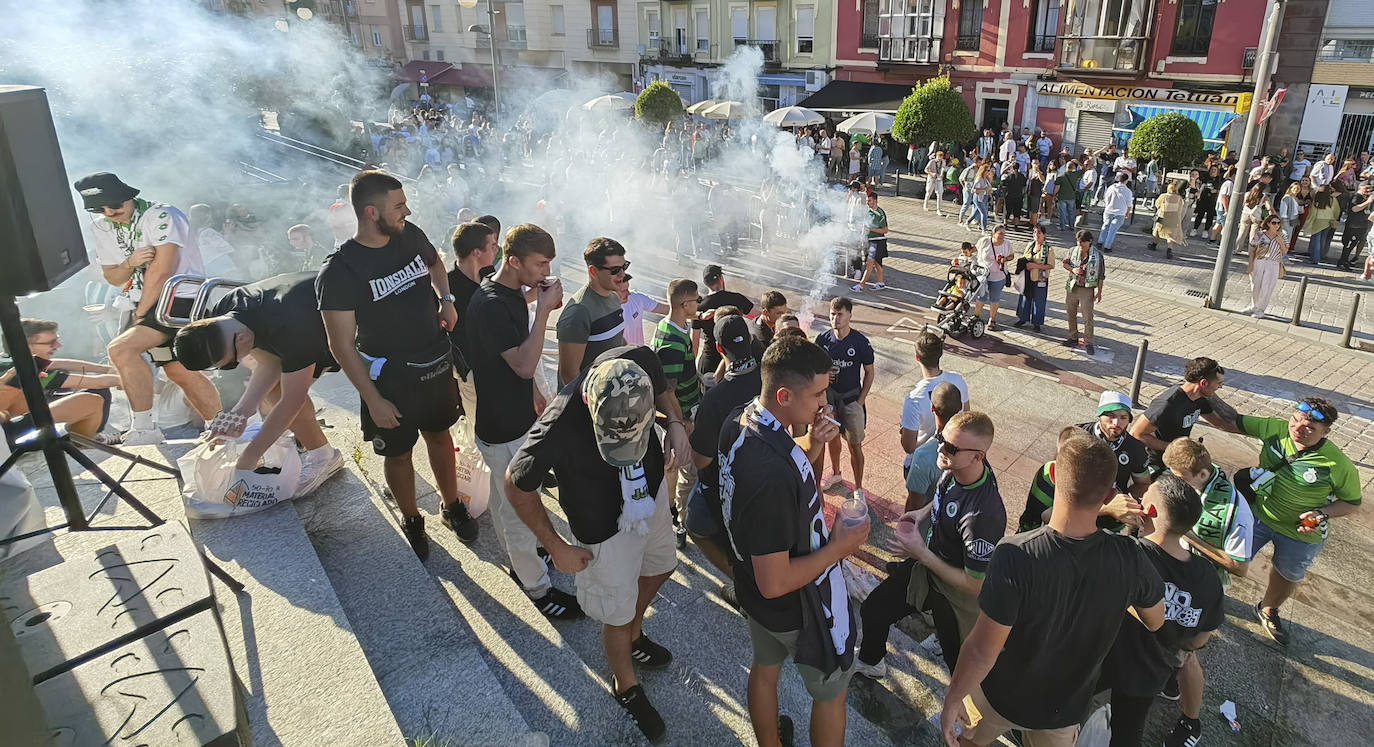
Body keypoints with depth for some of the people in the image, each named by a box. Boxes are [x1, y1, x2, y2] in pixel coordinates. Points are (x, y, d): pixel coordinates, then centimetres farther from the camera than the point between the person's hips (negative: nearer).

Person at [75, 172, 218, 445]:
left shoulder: (161, 215, -15)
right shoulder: (100, 228, 8)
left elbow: (161, 271, -19)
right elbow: (113, 278, 13)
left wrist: (140, 314, -13)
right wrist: (130, 263, -11)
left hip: (182, 298, -9)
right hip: (151, 304, 9)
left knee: (121, 349, -23)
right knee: (179, 371, 12)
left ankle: (143, 429, -18)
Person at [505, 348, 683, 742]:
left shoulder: (640, 361, -29)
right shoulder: (557, 428, -41)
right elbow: (516, 484, -20)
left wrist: (675, 421, -18)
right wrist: (556, 547, -13)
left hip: (652, 492, 6)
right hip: (605, 526, -5)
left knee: (659, 568, 29)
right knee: (618, 615, 14)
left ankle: (634, 637, 61)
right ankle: (626, 687, 47)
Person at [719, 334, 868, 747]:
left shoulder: (737, 425, -14)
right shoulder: (771, 477, -42)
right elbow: (775, 582, -33)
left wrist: (812, 445, -13)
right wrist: (838, 548, -21)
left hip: (750, 588, 8)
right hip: (798, 605, -8)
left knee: (765, 668, 31)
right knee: (831, 691, 20)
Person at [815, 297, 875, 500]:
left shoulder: (861, 342, -16)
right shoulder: (823, 339, -8)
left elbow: (869, 372, -5)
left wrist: (860, 400, -8)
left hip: (851, 398, -3)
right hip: (829, 395, 4)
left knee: (855, 445, 2)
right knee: (832, 437, 21)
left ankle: (858, 489, 15)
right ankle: (836, 474, 45)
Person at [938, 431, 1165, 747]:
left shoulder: (1015, 555, -37)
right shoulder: (1129, 558, -26)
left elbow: (982, 651, -29)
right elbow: (1155, 622, -4)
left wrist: (952, 698, -13)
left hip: (1001, 697, -3)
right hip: (1065, 709, 3)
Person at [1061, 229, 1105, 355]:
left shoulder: (1097, 255, -7)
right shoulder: (1073, 251, 0)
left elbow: (1101, 275, -2)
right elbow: (1064, 263, 10)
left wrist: (1099, 292, -4)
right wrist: (1073, 270, -11)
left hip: (1087, 289, -4)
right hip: (1072, 287, 4)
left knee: (1088, 317, -5)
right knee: (1070, 314, 14)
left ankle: (1088, 343, 3)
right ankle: (1073, 338, 29)